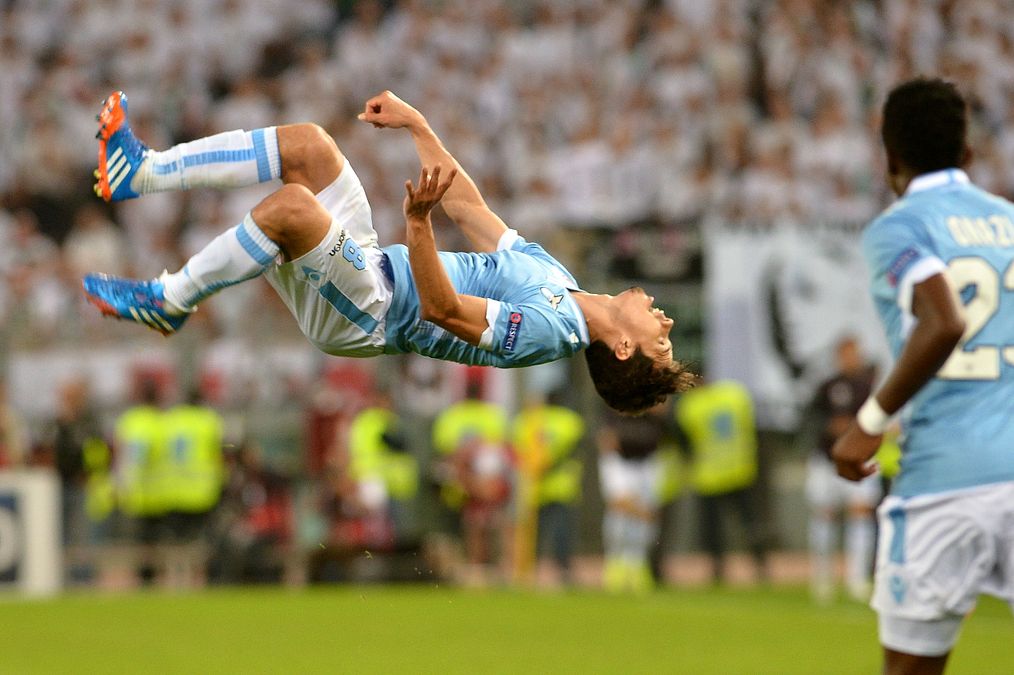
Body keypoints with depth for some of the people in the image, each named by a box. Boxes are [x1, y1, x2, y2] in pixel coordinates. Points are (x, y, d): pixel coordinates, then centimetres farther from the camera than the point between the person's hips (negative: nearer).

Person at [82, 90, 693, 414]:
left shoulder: (551, 330, -17)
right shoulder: (549, 269, 10)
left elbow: (443, 309, -29)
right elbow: (469, 206, 18)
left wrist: (418, 221, -43)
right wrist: (417, 125, 17)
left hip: (366, 316, -9)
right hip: (368, 264, 9)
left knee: (293, 204, -35)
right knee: (307, 144, -2)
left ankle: (168, 302, -14)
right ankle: (140, 173, -3)